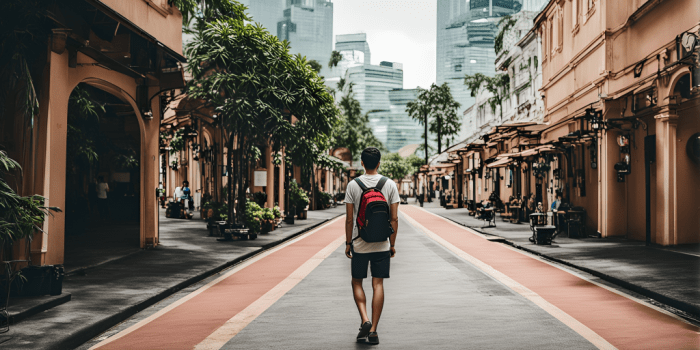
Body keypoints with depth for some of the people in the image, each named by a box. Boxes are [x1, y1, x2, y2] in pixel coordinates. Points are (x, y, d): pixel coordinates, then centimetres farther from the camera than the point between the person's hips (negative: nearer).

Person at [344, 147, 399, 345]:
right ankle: (373, 330, 7)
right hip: (382, 245, 1)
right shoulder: (390, 185, -2)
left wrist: (348, 243, 5)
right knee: (378, 285, 6)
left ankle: (365, 320, -2)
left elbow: (349, 219, -5)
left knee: (357, 283, 14)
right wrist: (392, 244, 7)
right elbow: (394, 219, -2)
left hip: (359, 244, -1)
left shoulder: (353, 185, -5)